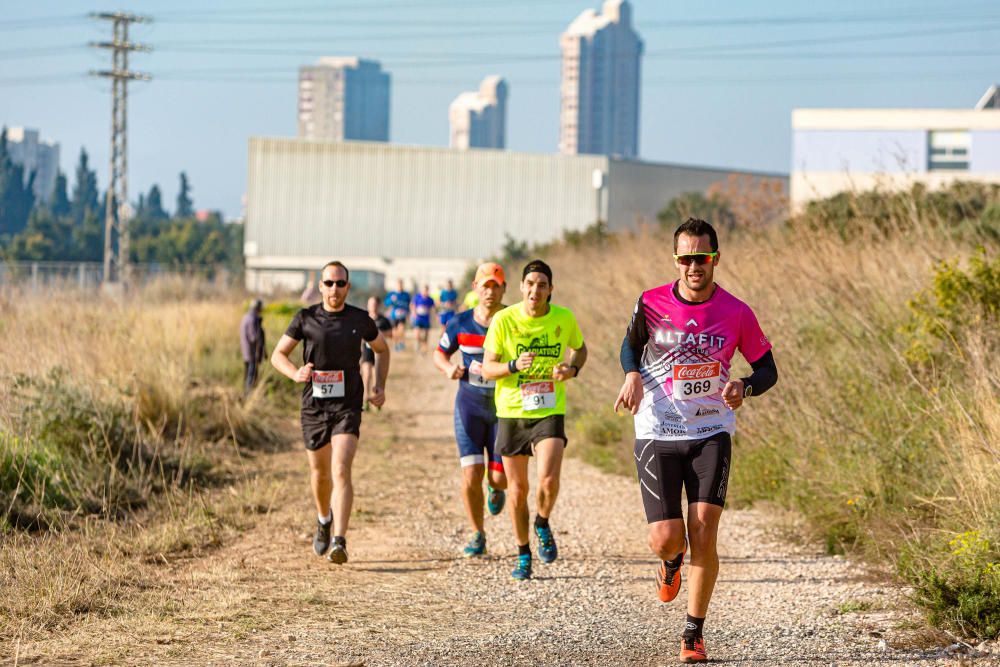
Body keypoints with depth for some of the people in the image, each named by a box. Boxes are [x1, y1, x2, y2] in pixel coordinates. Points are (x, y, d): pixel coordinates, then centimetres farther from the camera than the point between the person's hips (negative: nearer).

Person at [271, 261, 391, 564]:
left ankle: (339, 541, -23)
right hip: (314, 406, 2)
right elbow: (278, 354, 4)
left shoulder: (360, 320, 1)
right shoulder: (306, 318, -1)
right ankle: (324, 519, 46)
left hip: (348, 406, -2)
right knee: (320, 473, 15)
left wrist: (380, 386, 8)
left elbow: (382, 349, 20)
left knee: (341, 470, -17)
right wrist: (295, 373, -16)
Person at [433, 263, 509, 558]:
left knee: (500, 477, -3)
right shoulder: (461, 324, -3)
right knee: (470, 473, -8)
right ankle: (477, 536, 10)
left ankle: (495, 488, 38)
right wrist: (448, 368, -11)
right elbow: (439, 353, 12)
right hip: (470, 403, 1)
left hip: (505, 408, -1)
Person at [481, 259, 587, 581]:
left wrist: (572, 369, -5)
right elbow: (487, 368, -5)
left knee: (548, 480, -21)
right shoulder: (504, 320, -8)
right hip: (511, 412, 1)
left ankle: (543, 525, 12)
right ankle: (523, 555, 27)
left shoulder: (564, 319, -4)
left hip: (550, 412, 0)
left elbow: (580, 348, 17)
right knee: (517, 489, 8)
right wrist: (514, 366, -25)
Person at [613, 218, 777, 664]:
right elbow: (631, 343, 17)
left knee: (703, 531, -12)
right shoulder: (651, 304, -4)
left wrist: (745, 387, -16)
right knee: (665, 538, -7)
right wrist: (632, 374, -5)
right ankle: (673, 561, 35)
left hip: (711, 432, 0)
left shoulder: (736, 313, -5)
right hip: (657, 433, 0)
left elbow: (767, 368, 6)